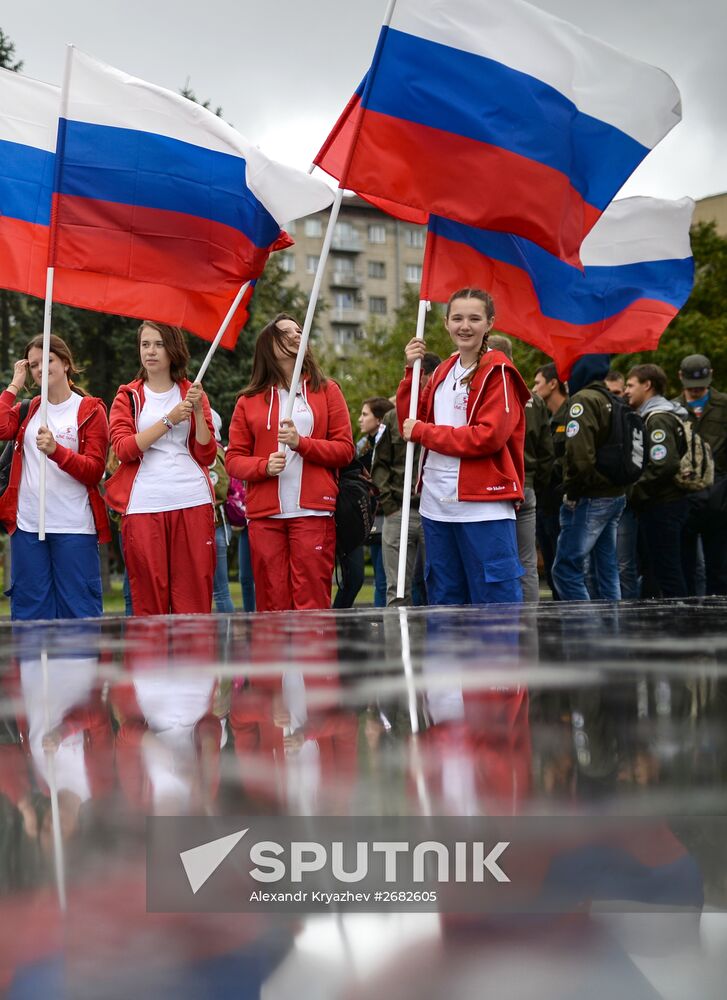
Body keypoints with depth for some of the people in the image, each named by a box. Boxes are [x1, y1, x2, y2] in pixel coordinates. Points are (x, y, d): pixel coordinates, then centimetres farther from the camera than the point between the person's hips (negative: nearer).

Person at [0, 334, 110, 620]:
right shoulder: (27, 409, 16)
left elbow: (95, 470, -5)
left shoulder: (90, 410, 3)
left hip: (74, 528, -4)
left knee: (79, 610, -2)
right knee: (29, 610, 6)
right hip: (27, 524, 4)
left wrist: (56, 450, -20)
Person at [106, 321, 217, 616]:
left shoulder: (191, 393, 16)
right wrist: (170, 419, -10)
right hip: (143, 505, -1)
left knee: (195, 592, -4)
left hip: (192, 502, 1)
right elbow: (124, 449, -4)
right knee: (148, 594, -4)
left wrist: (198, 411, -5)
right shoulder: (128, 396, 13)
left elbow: (207, 455, 8)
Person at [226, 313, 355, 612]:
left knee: (312, 602, -7)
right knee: (271, 605, -2)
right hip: (264, 515, 1)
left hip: (313, 512, -1)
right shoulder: (249, 401, 13)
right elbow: (234, 459, 9)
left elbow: (345, 449, 6)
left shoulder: (326, 390, 12)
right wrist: (264, 466, -11)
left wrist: (301, 443, -9)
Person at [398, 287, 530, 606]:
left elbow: (489, 436, -16)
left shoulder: (498, 372, -6)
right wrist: (411, 371, 4)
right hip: (437, 506, 7)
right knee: (444, 602, 14)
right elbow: (411, 423, 14)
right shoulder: (443, 372, 16)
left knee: (497, 602, -6)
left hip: (484, 507, -7)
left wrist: (423, 432, -10)